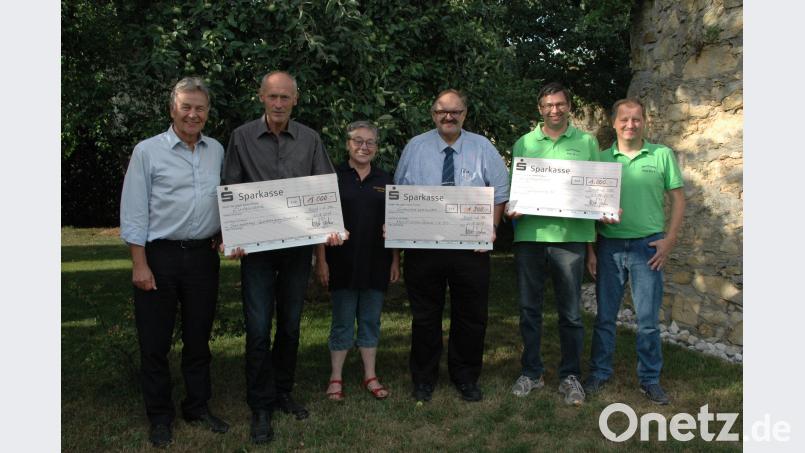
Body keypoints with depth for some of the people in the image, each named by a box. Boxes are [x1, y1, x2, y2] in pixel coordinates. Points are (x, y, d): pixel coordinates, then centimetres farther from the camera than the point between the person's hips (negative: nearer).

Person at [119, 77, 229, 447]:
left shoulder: (217, 150, 8)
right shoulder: (148, 151, -5)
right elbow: (133, 213, -7)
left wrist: (221, 238, 7)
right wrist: (140, 264, -11)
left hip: (203, 256, 4)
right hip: (159, 256, -3)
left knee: (198, 337, 14)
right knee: (155, 341, 6)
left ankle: (198, 407, 28)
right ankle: (159, 417, 20)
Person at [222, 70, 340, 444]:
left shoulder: (310, 139, 5)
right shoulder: (242, 137, 1)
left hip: (298, 243, 2)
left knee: (291, 324, 12)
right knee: (258, 327, -3)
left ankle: (283, 392, 29)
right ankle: (261, 406, 11)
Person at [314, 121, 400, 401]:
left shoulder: (384, 181, 9)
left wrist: (396, 260, 6)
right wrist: (320, 260, -8)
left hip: (376, 263, 3)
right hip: (343, 263, -3)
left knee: (371, 320, 11)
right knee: (342, 321, 5)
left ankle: (370, 376, 22)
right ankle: (335, 378, 17)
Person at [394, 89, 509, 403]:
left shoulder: (483, 148, 4)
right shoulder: (415, 147, 5)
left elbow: (500, 194, 5)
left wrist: (491, 229, -7)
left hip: (471, 247, 0)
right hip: (422, 245, 0)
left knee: (471, 316, 9)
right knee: (425, 316, 10)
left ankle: (466, 377, 28)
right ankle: (423, 379, 27)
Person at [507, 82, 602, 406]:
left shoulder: (586, 142, 9)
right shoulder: (523, 144, 11)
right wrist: (511, 207, -9)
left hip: (570, 234, -1)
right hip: (529, 234, 2)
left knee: (571, 312, 4)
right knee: (529, 309, 9)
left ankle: (570, 376, 19)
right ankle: (531, 372, 23)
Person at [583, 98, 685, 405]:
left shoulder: (662, 155, 2)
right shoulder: (602, 158, 4)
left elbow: (678, 198, 5)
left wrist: (670, 239, -5)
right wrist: (590, 249, 2)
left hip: (648, 245, -1)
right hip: (609, 245, 1)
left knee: (648, 319, 5)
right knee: (605, 315, 9)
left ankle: (650, 379, 20)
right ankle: (599, 372, 23)